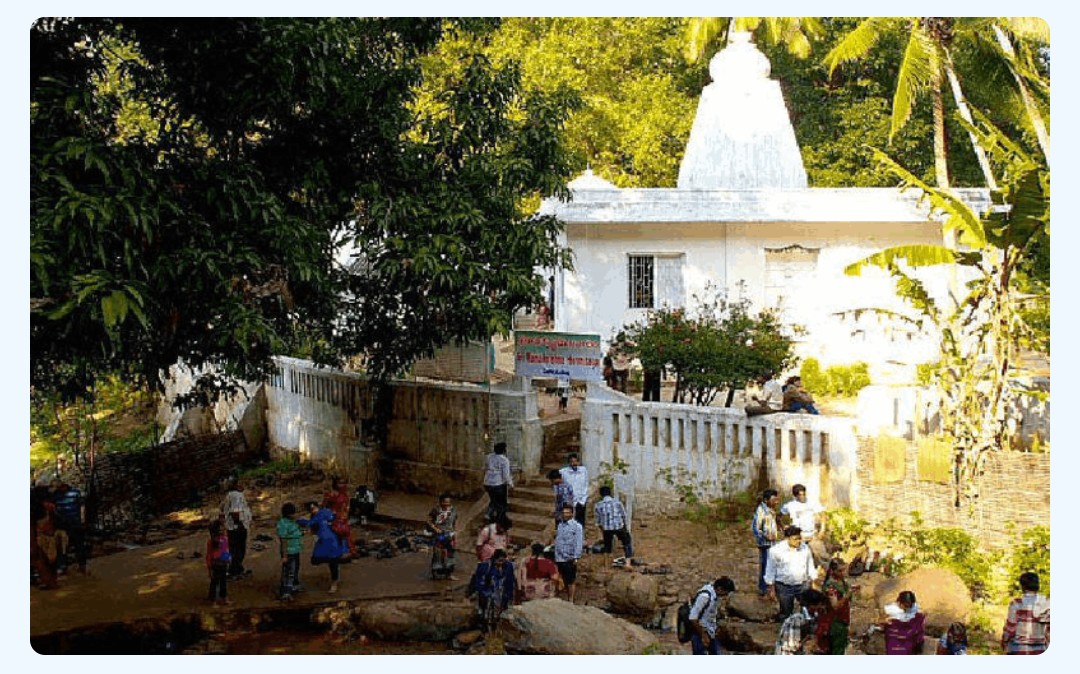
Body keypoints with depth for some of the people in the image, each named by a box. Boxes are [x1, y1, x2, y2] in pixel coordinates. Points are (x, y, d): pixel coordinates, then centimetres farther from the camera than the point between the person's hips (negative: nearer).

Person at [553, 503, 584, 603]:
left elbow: (579, 543, -9)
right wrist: (556, 556, 12)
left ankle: (571, 601, 8)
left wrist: (576, 557, -15)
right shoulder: (560, 525, 12)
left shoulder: (577, 526, -5)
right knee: (564, 581, 9)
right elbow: (557, 541, 15)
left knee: (570, 582, 1)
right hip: (559, 559, 5)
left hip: (570, 559, -5)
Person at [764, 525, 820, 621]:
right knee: (785, 613, 7)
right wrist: (771, 588, -4)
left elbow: (810, 567, 9)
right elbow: (770, 570, -5)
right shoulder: (776, 550, -12)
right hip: (784, 587, -2)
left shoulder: (805, 548, -3)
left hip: (803, 585, 3)